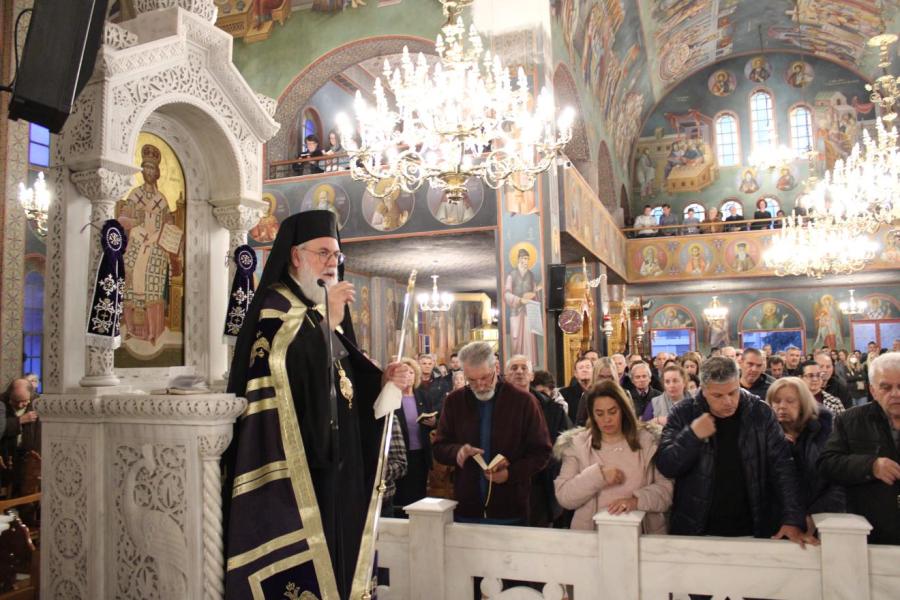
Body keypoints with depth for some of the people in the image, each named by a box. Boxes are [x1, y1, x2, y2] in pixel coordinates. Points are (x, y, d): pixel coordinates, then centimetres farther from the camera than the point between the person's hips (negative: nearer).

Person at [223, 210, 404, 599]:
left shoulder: (324, 313, 17)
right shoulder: (276, 303, -7)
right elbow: (278, 362, -26)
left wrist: (383, 378, 1)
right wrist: (326, 318, -23)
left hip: (333, 456, 8)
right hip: (293, 461, -8)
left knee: (331, 544, 13)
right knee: (293, 566, -6)